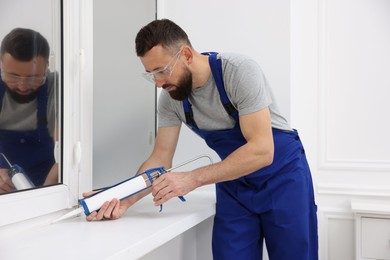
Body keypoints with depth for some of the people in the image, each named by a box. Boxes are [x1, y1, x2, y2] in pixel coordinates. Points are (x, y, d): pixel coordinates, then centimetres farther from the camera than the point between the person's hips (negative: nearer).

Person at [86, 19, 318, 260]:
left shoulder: (239, 71, -26)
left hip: (282, 174, -3)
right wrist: (124, 200, -23)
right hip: (234, 182, 4)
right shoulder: (170, 98, -9)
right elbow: (160, 158, -7)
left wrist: (192, 179, -34)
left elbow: (262, 150, -30)